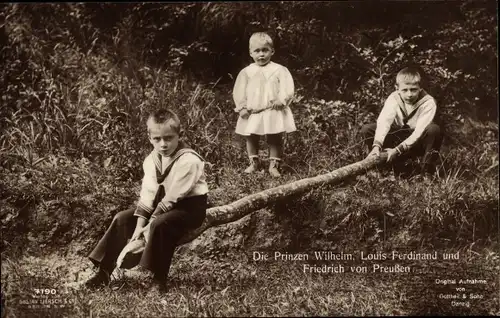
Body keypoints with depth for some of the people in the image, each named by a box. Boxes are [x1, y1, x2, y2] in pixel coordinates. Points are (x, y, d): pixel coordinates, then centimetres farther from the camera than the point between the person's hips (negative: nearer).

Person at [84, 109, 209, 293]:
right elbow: (147, 193, -6)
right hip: (162, 204, 8)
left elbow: (172, 198, -25)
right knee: (122, 218, -1)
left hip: (190, 207, -8)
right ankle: (104, 272, 3)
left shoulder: (189, 161, -25)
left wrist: (149, 225, -22)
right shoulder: (152, 160, -1)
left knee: (160, 224, -34)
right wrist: (139, 226, -16)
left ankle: (159, 280, -20)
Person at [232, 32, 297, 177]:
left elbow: (286, 88, -8)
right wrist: (242, 107, -7)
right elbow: (239, 91, 3)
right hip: (252, 112, 2)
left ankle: (274, 165, 14)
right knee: (251, 139, 11)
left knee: (275, 140, 3)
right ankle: (253, 163, 27)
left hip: (274, 112, -2)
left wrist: (281, 100, -24)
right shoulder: (246, 72, 4)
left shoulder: (279, 70, -2)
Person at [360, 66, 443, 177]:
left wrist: (398, 150, -37)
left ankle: (428, 169, -19)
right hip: (399, 138, 3)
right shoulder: (393, 98, -14)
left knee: (434, 129, -35)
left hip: (417, 142, -3)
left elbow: (419, 131, -29)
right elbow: (383, 121, -30)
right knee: (366, 130, -17)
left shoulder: (428, 102, -21)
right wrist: (377, 146, -46)